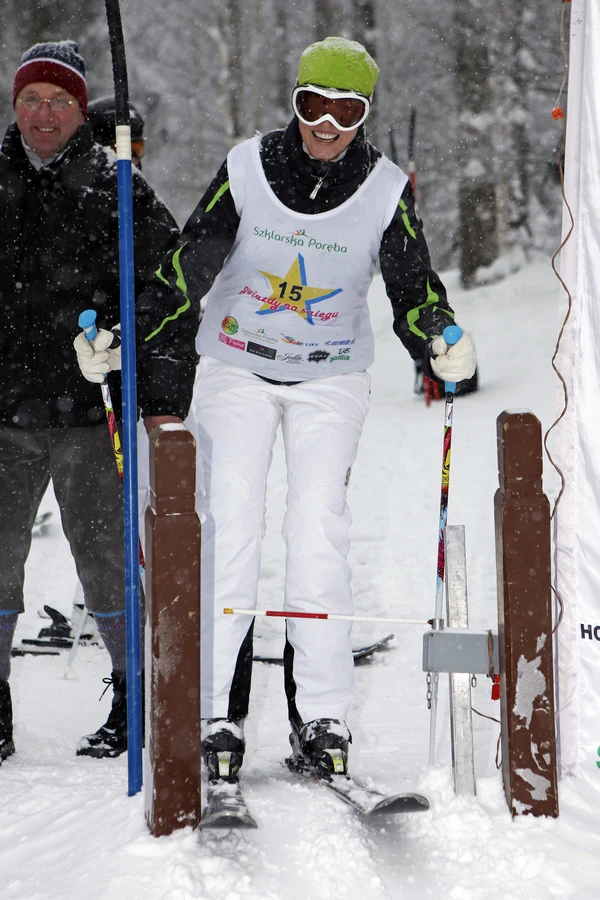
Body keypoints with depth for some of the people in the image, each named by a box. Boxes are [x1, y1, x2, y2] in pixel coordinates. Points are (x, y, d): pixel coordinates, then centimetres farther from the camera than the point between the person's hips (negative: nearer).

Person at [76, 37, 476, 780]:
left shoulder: (386, 191, -8)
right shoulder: (247, 169, -9)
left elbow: (413, 293, -8)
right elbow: (189, 267, -6)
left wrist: (441, 347, -28)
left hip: (331, 380, 0)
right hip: (237, 370, 0)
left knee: (319, 530, -12)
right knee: (231, 529, -9)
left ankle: (320, 718, -9)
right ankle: (220, 716, -7)